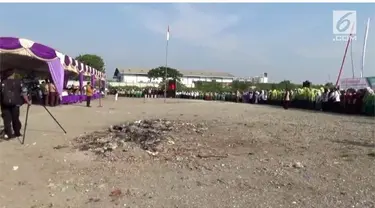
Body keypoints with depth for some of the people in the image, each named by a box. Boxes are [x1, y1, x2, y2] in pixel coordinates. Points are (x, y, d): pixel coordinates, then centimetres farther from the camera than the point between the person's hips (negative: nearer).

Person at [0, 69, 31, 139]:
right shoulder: (18, 82, -2)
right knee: (15, 118, 12)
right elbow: (24, 92, -3)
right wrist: (27, 101, 8)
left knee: (7, 119, 5)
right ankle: (17, 133, 21)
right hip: (15, 104, 0)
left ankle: (8, 134, -1)